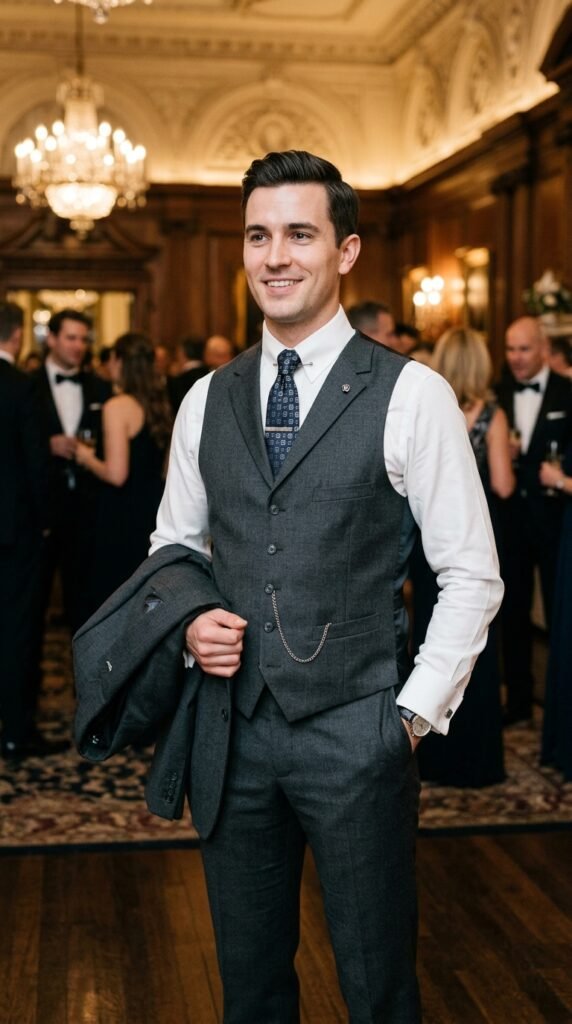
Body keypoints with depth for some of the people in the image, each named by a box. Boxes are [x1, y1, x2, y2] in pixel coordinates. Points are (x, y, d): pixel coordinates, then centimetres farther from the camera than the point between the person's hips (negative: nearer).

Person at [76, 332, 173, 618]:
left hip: (123, 516, -8)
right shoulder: (159, 404, 9)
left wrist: (87, 457, -3)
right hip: (155, 509, 8)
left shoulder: (117, 406, -14)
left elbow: (116, 474, -21)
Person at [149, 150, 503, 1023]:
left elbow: (472, 574, -6)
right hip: (228, 717, 4)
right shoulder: (206, 400, 6)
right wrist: (190, 622, -3)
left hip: (356, 728, -4)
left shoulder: (411, 395, -8)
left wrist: (415, 712, -9)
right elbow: (174, 542, 17)